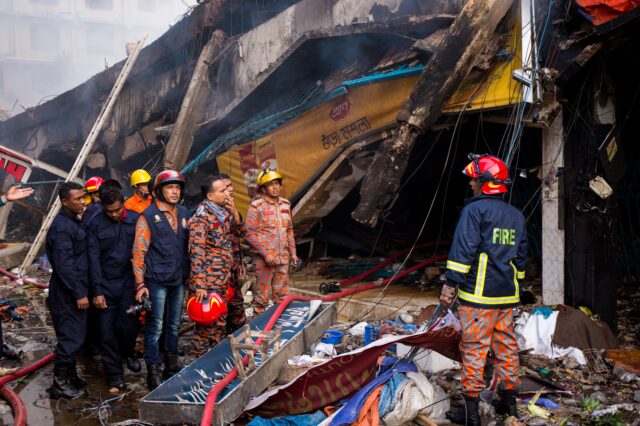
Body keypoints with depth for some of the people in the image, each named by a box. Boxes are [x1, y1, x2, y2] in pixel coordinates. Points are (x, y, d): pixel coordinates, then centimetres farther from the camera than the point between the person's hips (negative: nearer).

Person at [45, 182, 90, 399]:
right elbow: (64, 265, -23)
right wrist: (79, 293, -21)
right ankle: (60, 384, 6)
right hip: (67, 294, -10)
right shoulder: (62, 227, -19)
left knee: (75, 335, 17)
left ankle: (70, 376, 28)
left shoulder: (74, 222, 12)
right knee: (71, 337, -4)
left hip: (75, 291, 10)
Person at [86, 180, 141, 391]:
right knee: (107, 331, 3)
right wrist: (97, 291, -7)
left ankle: (127, 353, 34)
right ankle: (114, 373, 17)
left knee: (129, 326, 2)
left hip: (128, 283, 0)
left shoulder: (135, 220, -3)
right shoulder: (96, 224, -5)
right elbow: (94, 259, -4)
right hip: (106, 285, 0)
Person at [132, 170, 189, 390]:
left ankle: (171, 365, 26)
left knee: (174, 325, 14)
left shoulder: (183, 214, 8)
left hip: (178, 280, 6)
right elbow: (139, 252, -9)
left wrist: (189, 274, 12)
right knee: (154, 327, -1)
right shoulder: (148, 216, -8)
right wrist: (140, 284, -13)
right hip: (157, 281, -5)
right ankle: (153, 371, 7)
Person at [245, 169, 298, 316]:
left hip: (283, 259, 6)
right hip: (264, 260, -6)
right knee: (262, 296, 2)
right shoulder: (256, 207, -10)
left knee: (282, 296, 14)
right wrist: (266, 254, -16)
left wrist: (292, 252, 15)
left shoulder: (285, 205, 9)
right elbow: (250, 233, -12)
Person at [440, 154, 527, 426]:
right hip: (507, 296, 7)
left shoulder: (474, 210, -8)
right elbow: (520, 256, 20)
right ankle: (509, 402, 23)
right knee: (506, 346, 14)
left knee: (474, 349, -3)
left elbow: (463, 250, -15)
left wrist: (450, 283, -13)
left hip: (478, 294, -7)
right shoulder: (516, 215, 15)